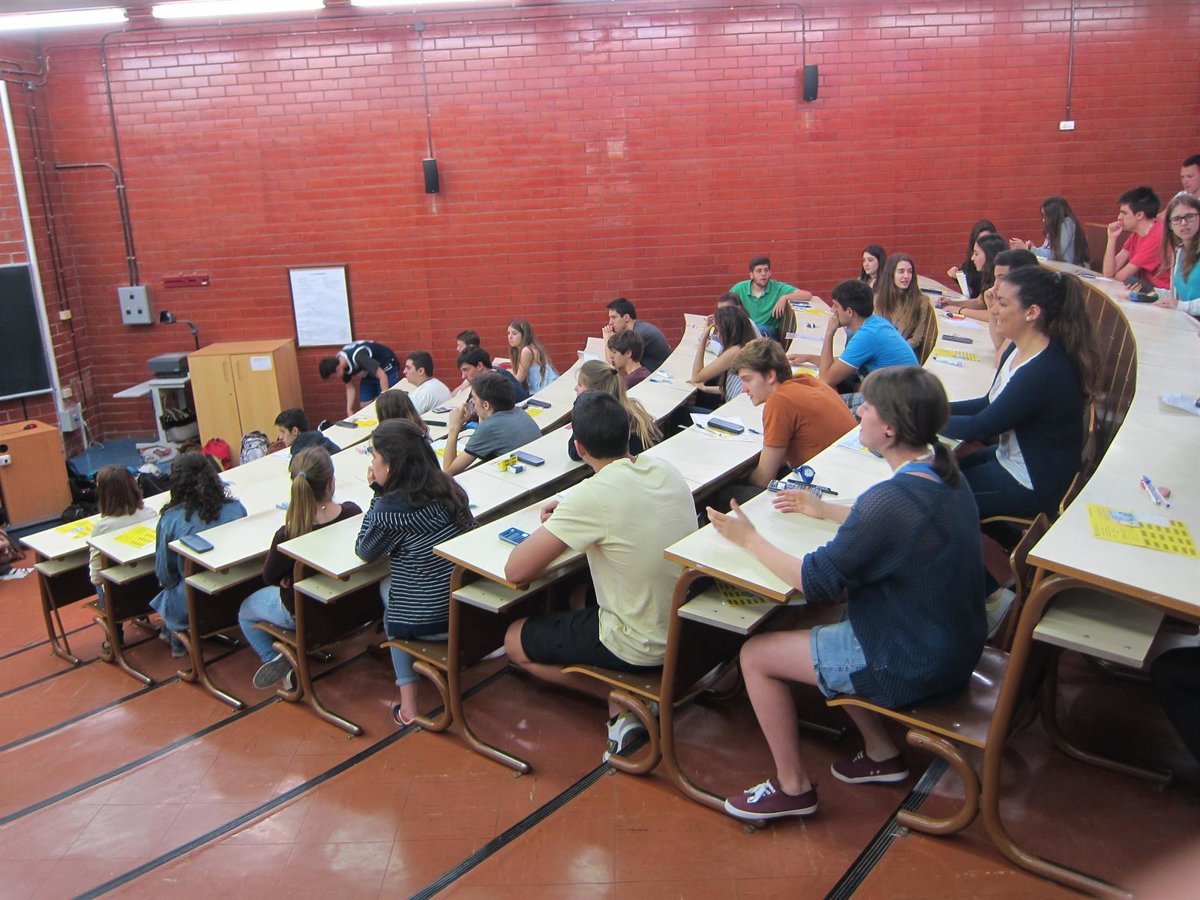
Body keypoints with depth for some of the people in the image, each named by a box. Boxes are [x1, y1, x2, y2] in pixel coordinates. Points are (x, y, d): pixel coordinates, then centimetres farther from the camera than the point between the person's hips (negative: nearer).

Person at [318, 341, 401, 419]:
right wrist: (349, 410, -7)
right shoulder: (340, 362, -12)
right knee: (365, 406, 2)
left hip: (386, 367, -7)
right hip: (370, 369, 8)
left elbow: (382, 375, -36)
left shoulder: (358, 357, -37)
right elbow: (350, 387, 0)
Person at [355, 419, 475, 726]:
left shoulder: (389, 508, -20)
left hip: (428, 622, -5)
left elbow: (365, 551, -2)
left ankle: (408, 703, 27)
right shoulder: (450, 487, -1)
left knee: (386, 586, 27)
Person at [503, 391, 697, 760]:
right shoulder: (666, 470, -4)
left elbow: (515, 571, -22)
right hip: (687, 628, 7)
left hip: (643, 647, -7)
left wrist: (548, 529, -4)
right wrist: (566, 520, 8)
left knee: (515, 640, 14)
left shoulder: (593, 495, -25)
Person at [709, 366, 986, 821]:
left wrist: (750, 539, -9)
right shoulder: (943, 473, -2)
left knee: (756, 655, 1)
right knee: (819, 629, 27)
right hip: (951, 644, 9)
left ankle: (793, 787, 17)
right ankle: (881, 753, 30)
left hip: (912, 665, -9)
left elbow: (816, 581, -22)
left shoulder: (890, 499, -30)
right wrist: (825, 509, 22)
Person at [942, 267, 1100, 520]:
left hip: (1035, 489, -9)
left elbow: (980, 427, -24)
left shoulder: (1046, 372, -30)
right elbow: (989, 405, 10)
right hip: (1008, 459, 9)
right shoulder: (1018, 350, -1)